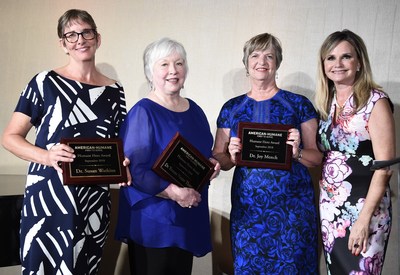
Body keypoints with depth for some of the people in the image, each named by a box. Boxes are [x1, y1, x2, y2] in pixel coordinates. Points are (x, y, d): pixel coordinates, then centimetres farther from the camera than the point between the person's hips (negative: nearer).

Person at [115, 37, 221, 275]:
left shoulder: (195, 111, 9)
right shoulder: (143, 112, -13)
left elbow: (204, 155, 22)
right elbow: (132, 169, -19)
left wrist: (212, 165, 0)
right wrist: (172, 192, -23)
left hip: (189, 220, 7)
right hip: (152, 222, -7)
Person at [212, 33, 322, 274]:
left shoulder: (299, 104, 1)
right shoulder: (231, 108, 8)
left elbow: (317, 157, 3)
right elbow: (218, 159, 11)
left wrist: (298, 153, -17)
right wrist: (232, 157, -10)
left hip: (292, 208, -2)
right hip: (247, 208, 2)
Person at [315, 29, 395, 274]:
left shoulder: (375, 101, -11)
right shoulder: (325, 102, 8)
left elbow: (385, 166, -15)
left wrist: (364, 218, -18)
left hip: (364, 206, -6)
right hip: (329, 206, 6)